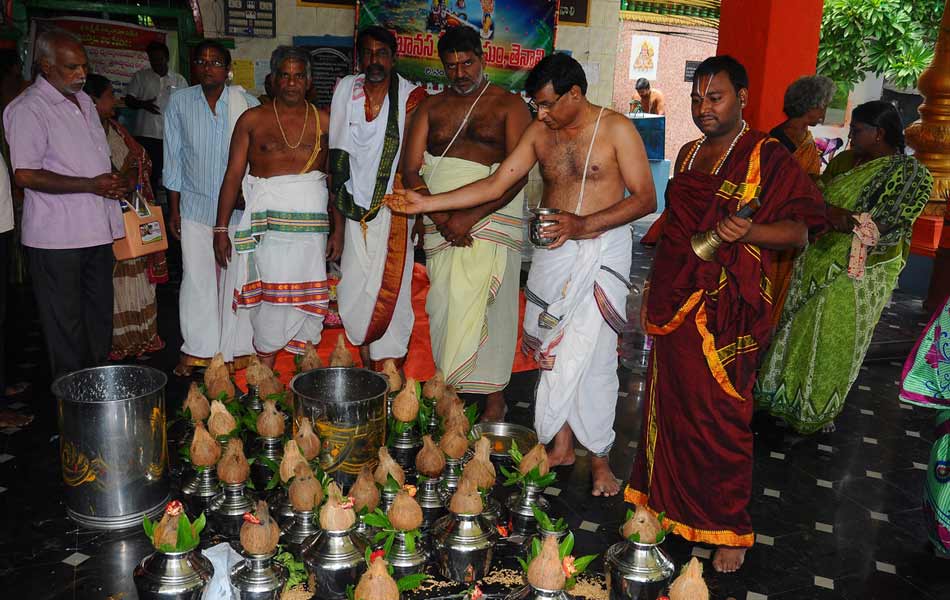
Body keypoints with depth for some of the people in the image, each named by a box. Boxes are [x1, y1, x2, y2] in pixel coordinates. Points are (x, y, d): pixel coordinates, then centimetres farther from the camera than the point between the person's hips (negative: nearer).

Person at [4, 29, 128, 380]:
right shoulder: (28, 109, -12)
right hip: (58, 237, -8)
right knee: (65, 323, 2)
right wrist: (91, 185, -20)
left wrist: (114, 183, 5)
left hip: (97, 231, 8)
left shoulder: (83, 101, 14)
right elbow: (25, 175, -18)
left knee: (99, 315, 16)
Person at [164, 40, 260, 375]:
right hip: (195, 206, 1)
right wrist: (174, 207, 5)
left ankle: (238, 348, 16)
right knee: (197, 277, 5)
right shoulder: (180, 102, 2)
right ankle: (197, 350, 16)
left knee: (237, 277, 4)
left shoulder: (246, 103, -2)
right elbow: (173, 157, 6)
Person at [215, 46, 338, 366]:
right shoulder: (253, 119, 7)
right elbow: (233, 175, 4)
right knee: (271, 294, -3)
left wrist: (338, 228, 5)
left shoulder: (323, 120, 9)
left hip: (311, 218, 1)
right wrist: (221, 229, 0)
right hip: (268, 218, -1)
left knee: (306, 298, 2)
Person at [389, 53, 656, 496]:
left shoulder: (616, 129, -6)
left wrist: (585, 223, -22)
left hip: (602, 249, -4)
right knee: (551, 352, 6)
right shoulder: (540, 132, 7)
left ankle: (599, 458, 9)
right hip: (553, 250, 5)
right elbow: (495, 185, 6)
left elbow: (645, 198, -9)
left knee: (591, 356, -6)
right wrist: (427, 204, -1)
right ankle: (562, 445, 21)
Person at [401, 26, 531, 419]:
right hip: (440, 222, 3)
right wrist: (442, 218, -8)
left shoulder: (509, 105, 5)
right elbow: (410, 169, 7)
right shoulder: (431, 108, 15)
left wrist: (470, 217, -14)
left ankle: (493, 398, 7)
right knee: (443, 309, 2)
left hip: (492, 220, -3)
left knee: (489, 309, -3)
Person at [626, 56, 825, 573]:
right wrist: (652, 288, 21)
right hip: (675, 304, 6)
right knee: (669, 407, 12)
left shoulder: (767, 157, -6)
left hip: (725, 311, -6)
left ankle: (730, 528, 16)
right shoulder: (689, 155, 14)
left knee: (719, 419, -1)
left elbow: (799, 230, -10)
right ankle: (667, 506, 28)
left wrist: (750, 230, -29)